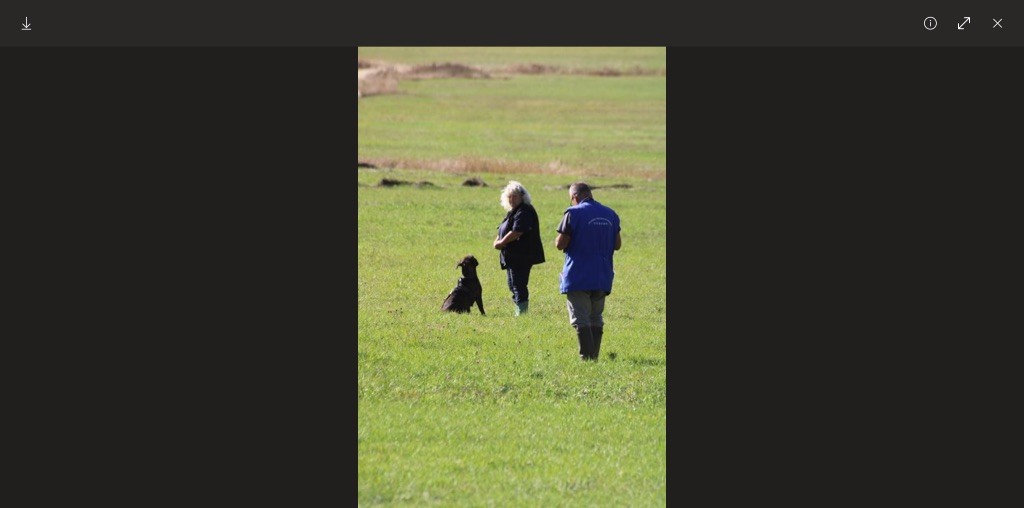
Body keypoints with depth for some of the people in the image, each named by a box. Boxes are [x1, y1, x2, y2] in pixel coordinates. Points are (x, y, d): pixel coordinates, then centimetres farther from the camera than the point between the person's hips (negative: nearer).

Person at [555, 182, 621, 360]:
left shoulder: (573, 213, -10)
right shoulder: (610, 214, 7)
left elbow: (560, 244, -12)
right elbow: (617, 244, 11)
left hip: (578, 278, -5)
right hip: (602, 277, 5)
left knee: (580, 319, -4)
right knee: (596, 319, 14)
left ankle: (587, 357, -12)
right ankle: (594, 356, 13)